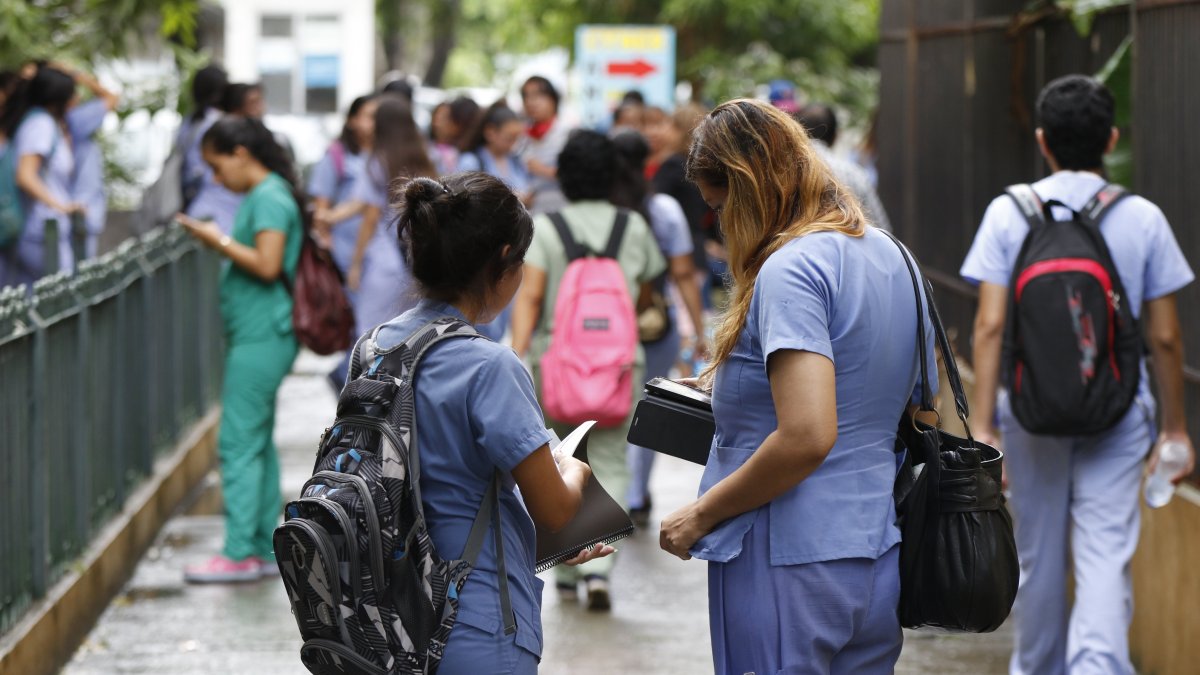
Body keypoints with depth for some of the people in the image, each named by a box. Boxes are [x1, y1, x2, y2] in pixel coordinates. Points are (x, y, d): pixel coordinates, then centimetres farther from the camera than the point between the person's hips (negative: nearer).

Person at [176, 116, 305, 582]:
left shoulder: (268, 198, -13)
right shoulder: (264, 195, 16)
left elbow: (268, 265, -21)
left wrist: (221, 241, -14)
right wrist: (219, 243, 10)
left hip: (260, 338, -11)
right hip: (257, 335, 11)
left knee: (239, 443, -9)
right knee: (259, 442, 12)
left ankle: (239, 553, -8)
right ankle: (265, 548, 16)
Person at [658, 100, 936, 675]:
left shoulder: (790, 270, -16)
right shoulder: (889, 255, 11)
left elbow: (806, 437, -26)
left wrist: (702, 515, -14)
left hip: (789, 569, -9)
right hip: (877, 561, 9)